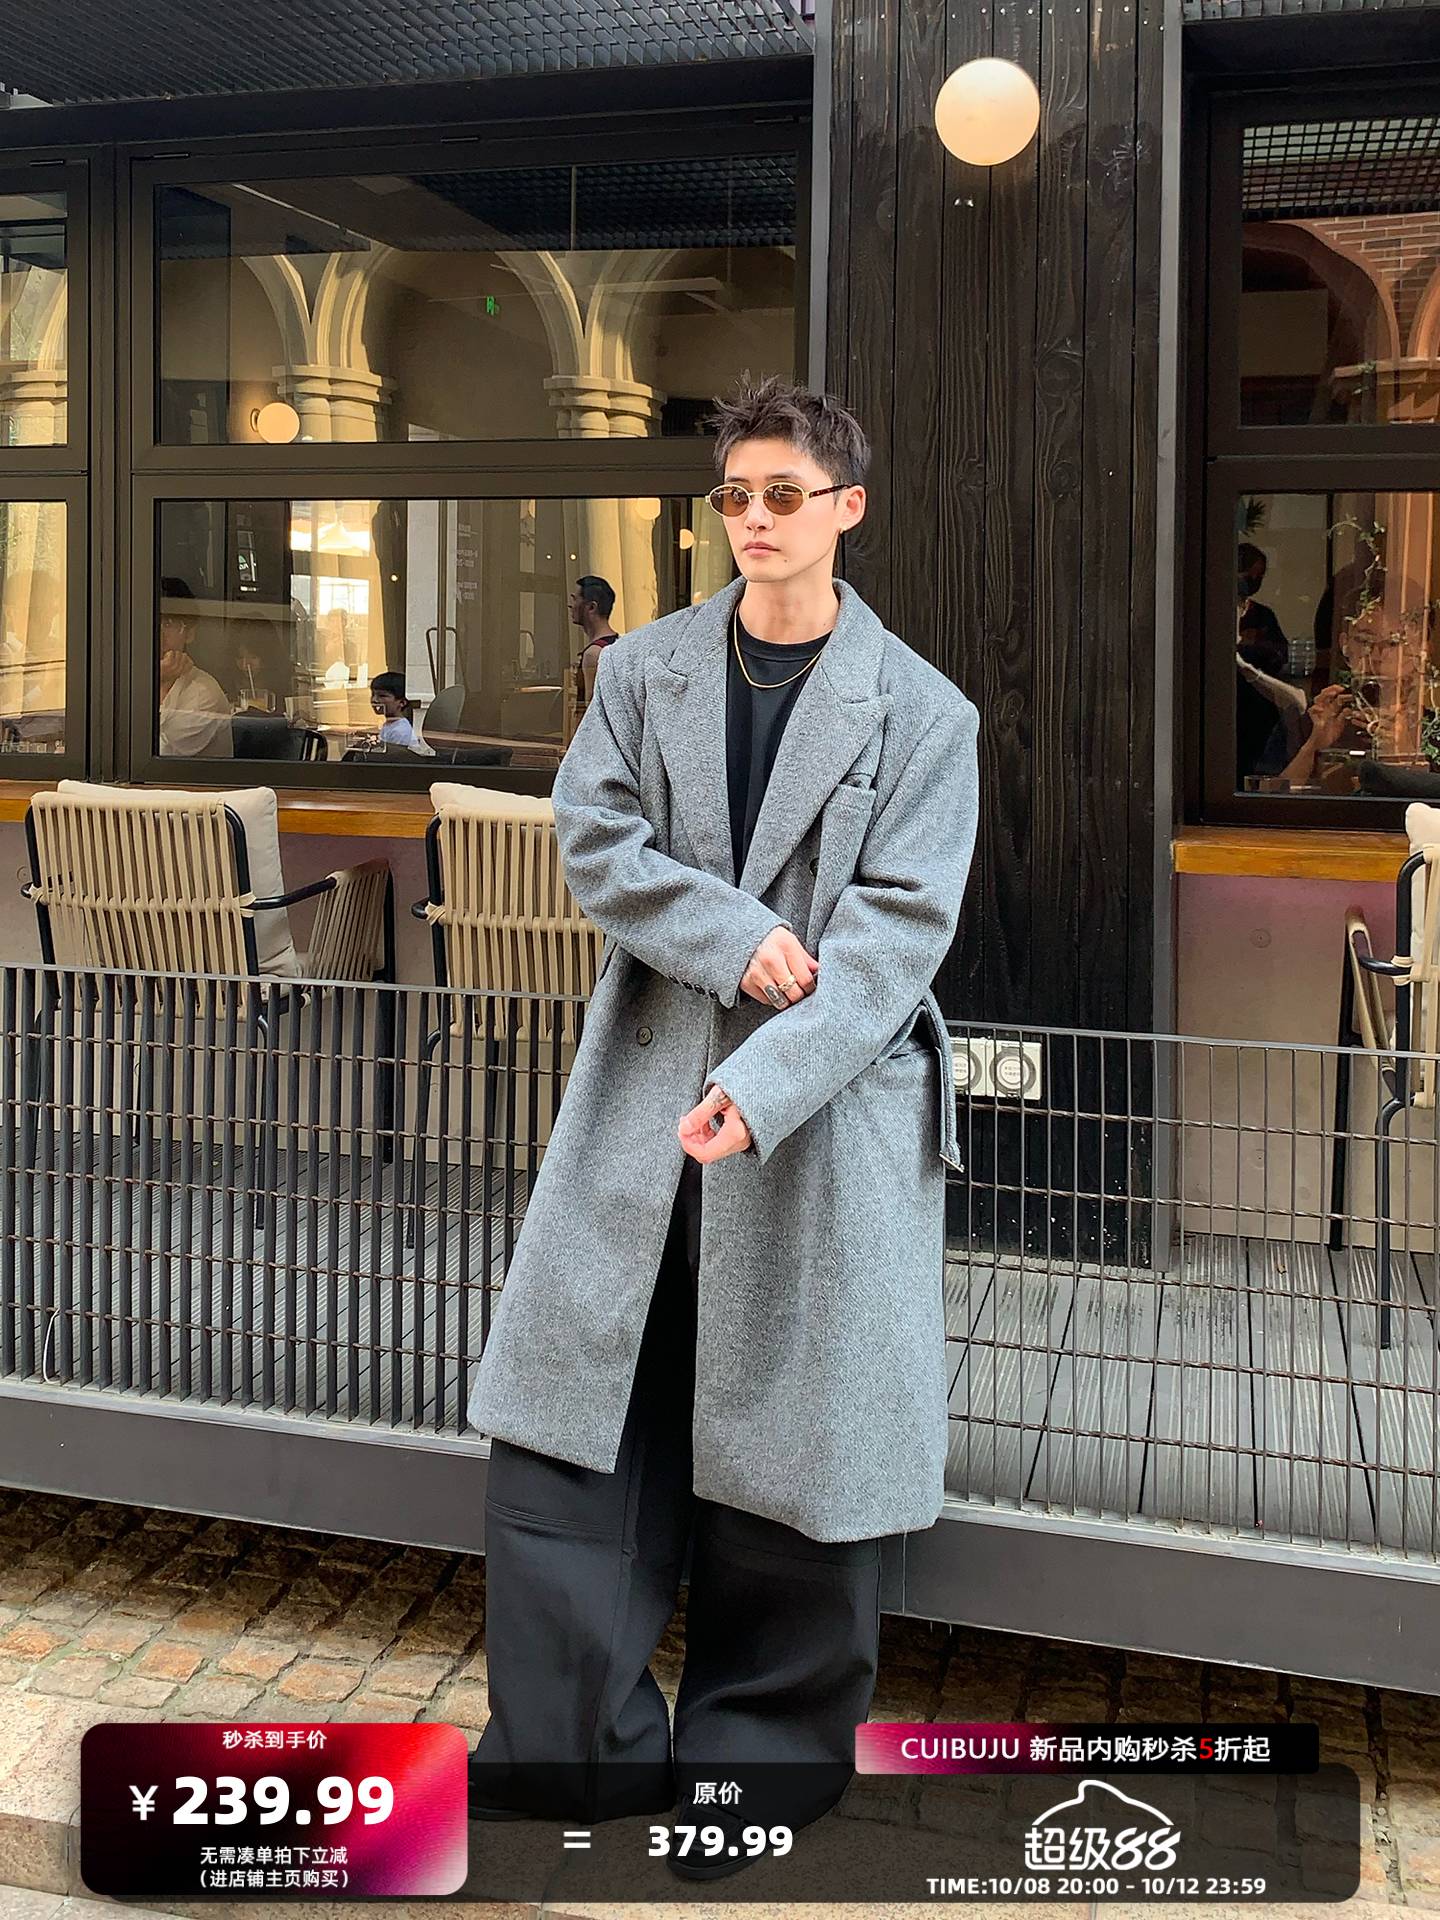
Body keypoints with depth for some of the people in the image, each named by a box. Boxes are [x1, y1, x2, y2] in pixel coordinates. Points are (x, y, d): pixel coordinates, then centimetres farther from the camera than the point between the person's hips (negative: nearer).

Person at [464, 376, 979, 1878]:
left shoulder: (920, 712, -2)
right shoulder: (644, 670, 8)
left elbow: (896, 931, -10)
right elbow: (595, 843, -1)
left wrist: (764, 1088, -22)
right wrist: (735, 937, -17)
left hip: (825, 1107, -2)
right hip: (642, 1087, 3)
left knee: (789, 1443, 7)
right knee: (571, 1417, 4)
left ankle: (761, 1753, 27)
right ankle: (580, 1745, 21)